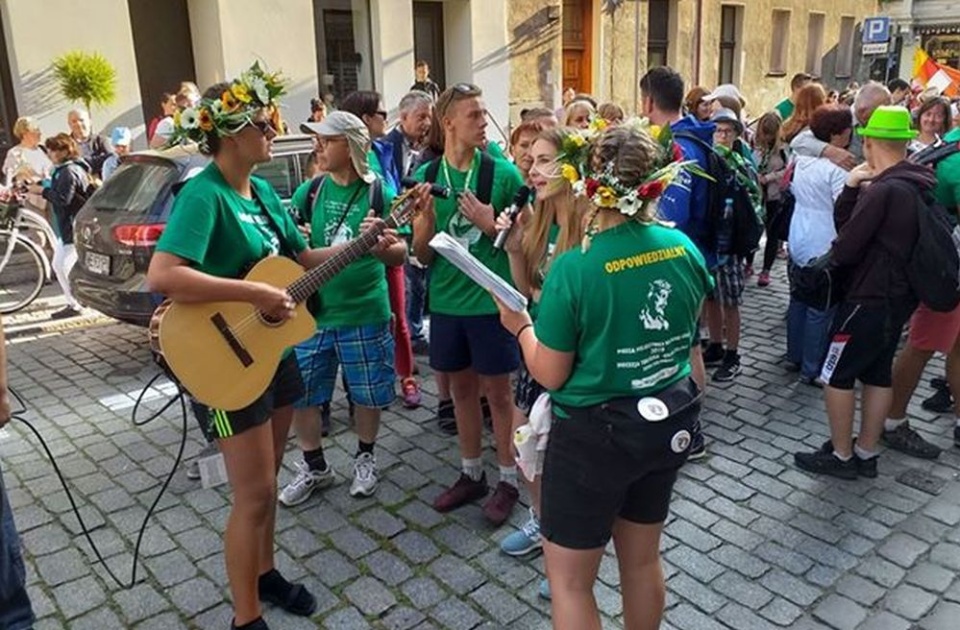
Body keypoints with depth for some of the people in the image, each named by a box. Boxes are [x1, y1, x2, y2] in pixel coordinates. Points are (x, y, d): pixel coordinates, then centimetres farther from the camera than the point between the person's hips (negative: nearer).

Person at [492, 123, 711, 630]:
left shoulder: (574, 268, -22)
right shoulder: (684, 249, -5)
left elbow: (551, 376, -13)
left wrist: (521, 326, 2)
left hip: (596, 434, -6)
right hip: (671, 421, 6)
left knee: (568, 579, 13)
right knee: (643, 561, 25)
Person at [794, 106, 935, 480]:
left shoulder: (883, 190, -21)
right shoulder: (919, 185, 9)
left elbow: (845, 247, -18)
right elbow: (845, 223, 6)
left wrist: (832, 258, 3)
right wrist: (852, 188, -6)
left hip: (870, 298, -9)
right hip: (900, 296, 10)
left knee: (836, 375, 2)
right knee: (878, 373, 15)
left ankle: (841, 456, 11)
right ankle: (866, 454, 24)